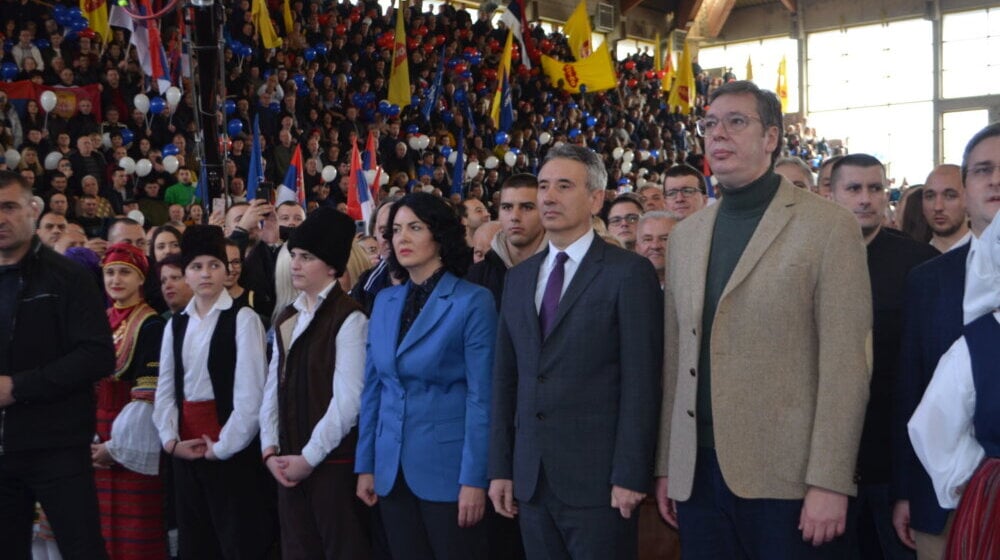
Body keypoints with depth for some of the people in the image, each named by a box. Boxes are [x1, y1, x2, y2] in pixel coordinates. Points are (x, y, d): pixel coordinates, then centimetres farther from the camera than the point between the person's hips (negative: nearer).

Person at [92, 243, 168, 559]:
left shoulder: (150, 325, -9)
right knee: (101, 528, 10)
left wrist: (119, 445, -14)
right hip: (97, 439, 6)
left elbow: (149, 394, -14)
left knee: (135, 534, -1)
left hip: (133, 442, -6)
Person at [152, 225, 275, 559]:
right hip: (186, 449, 6)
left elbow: (250, 393, -13)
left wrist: (222, 446, -13)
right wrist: (170, 439, -4)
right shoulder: (176, 324, 11)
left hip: (231, 450, -6)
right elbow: (165, 389, 8)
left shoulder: (243, 319, -8)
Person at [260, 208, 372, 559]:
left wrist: (310, 457, -13)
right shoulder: (287, 319, 14)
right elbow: (274, 388, 11)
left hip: (333, 461, -7)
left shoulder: (349, 318, -9)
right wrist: (270, 450, 1)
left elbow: (348, 399, -16)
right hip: (289, 463, 7)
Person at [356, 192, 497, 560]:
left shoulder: (472, 301, -9)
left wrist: (474, 479, -16)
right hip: (392, 467, 5)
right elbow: (372, 387, 10)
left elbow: (481, 396, -12)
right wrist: (365, 464, 8)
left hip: (446, 467, -5)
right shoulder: (384, 301, 8)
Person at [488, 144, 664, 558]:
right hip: (530, 480, 5)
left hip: (597, 479, -5)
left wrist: (630, 476, -14)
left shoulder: (629, 272, -5)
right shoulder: (519, 277, 12)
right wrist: (500, 467, 7)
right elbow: (506, 376, 11)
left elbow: (641, 382, -10)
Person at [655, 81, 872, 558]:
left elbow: (845, 365, -9)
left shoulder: (829, 227, -4)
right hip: (697, 475, 5)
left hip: (786, 478, -4)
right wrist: (666, 465, 10)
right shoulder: (685, 235, 12)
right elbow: (675, 358, 13)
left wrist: (829, 483, -14)